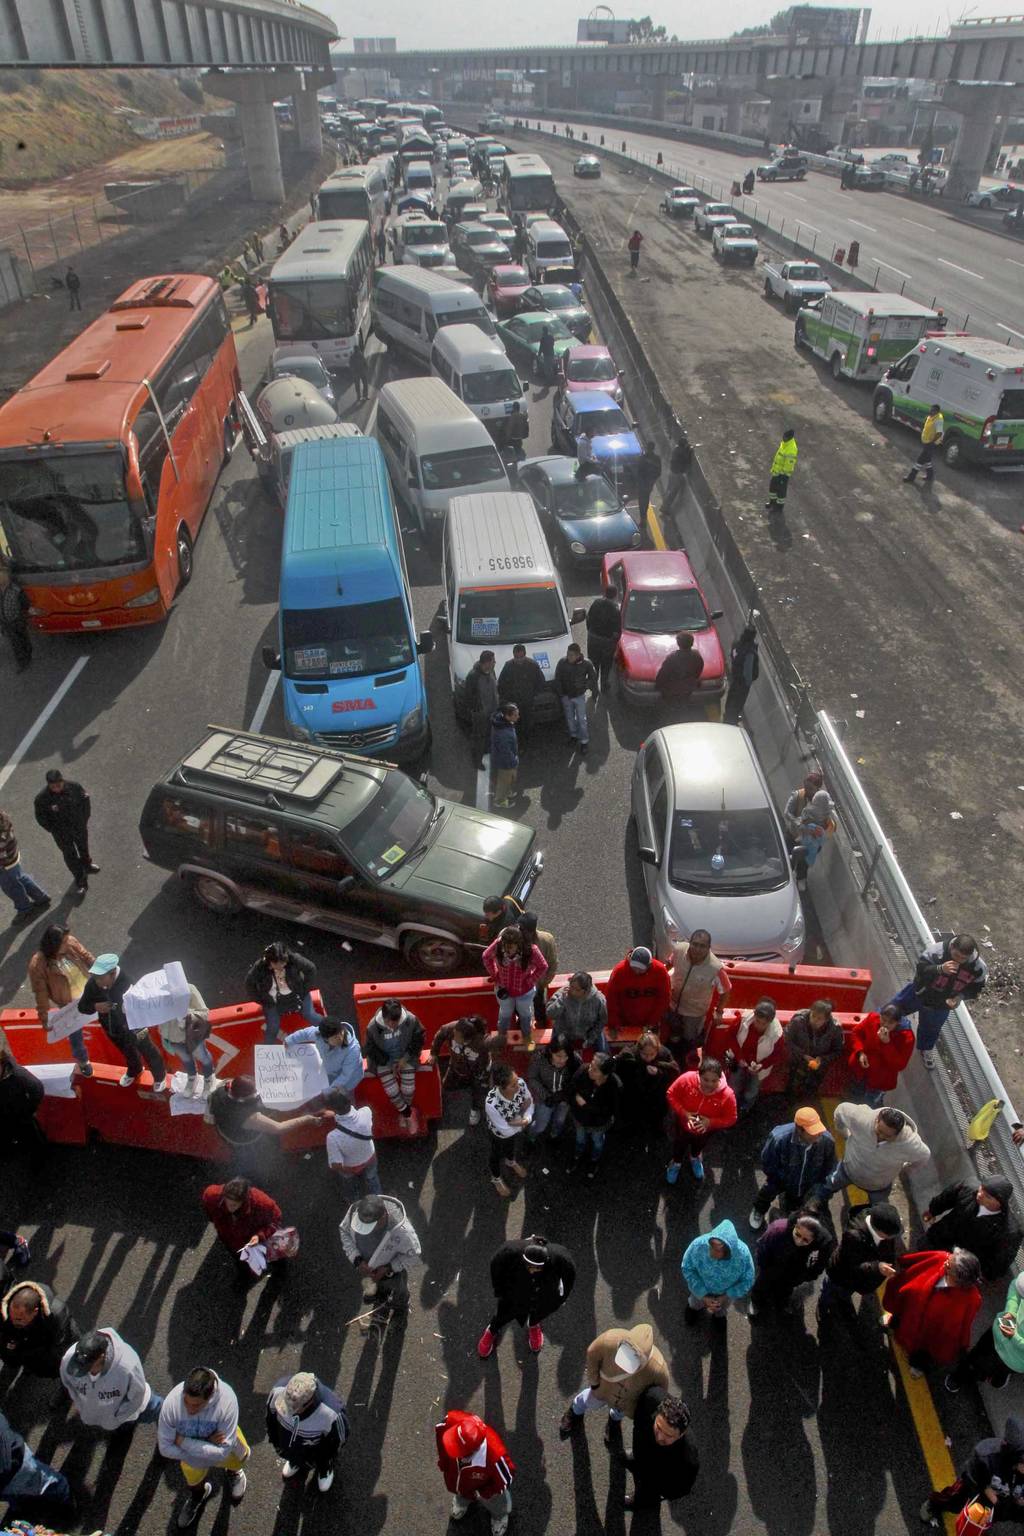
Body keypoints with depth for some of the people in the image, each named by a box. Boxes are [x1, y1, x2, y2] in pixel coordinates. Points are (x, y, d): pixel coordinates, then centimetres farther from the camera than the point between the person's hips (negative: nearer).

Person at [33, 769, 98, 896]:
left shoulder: (73, 786, -23)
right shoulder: (42, 797, -28)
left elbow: (85, 800, -4)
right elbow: (41, 817, -12)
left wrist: (85, 819, -2)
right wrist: (54, 830, -9)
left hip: (79, 826, 3)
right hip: (62, 834, -3)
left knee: (83, 846, 28)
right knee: (70, 856, 10)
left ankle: (87, 865, 58)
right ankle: (80, 881, 29)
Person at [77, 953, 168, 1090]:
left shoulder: (127, 985, -39)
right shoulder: (92, 983, -23)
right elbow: (82, 1006, -10)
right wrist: (95, 1006, -30)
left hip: (134, 1028, -5)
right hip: (111, 1029, 5)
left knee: (148, 1052, 21)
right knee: (127, 1052, 33)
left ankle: (160, 1076, 50)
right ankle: (134, 1070, 65)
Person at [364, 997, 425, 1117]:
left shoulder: (411, 1020, -27)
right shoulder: (372, 1027, -28)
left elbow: (419, 1039, -8)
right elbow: (371, 1049, -11)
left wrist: (405, 1058, -13)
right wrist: (390, 1064, -12)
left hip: (406, 1057, 1)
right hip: (383, 1060, 0)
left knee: (409, 1089, -7)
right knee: (391, 1091, -10)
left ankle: (407, 1106, 29)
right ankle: (404, 1110, 24)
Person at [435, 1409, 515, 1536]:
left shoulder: (494, 1455, -50)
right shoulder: (452, 1421, -42)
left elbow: (506, 1477, -28)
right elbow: (440, 1428, -16)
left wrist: (481, 1493, -15)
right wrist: (443, 1462, -6)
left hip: (484, 1488, -3)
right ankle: (461, 1503, 69)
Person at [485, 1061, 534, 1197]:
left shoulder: (520, 1083, -35)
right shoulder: (491, 1104, -47)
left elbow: (529, 1102, -13)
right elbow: (506, 1130, -31)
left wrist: (526, 1119, -29)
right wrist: (523, 1121, -21)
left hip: (517, 1128, 4)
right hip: (500, 1134, -4)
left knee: (513, 1146, 35)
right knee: (497, 1155, 28)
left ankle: (511, 1161, 69)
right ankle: (496, 1178, 59)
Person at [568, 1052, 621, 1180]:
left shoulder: (614, 1086, -39)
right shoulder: (583, 1071, -35)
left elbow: (609, 1111, -28)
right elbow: (571, 1091, -16)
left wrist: (586, 1105, -29)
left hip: (599, 1122, -2)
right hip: (580, 1116, 2)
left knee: (597, 1141, 30)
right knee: (580, 1138, 32)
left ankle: (594, 1161, 61)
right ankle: (579, 1156, 63)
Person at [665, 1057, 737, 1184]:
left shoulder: (727, 1095, -37)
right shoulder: (687, 1079, -38)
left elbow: (731, 1119, -22)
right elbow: (671, 1095, -21)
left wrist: (710, 1122, -36)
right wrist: (683, 1113, -33)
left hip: (705, 1129, 1)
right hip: (682, 1124, 0)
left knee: (699, 1145, 35)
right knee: (679, 1146, 31)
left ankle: (695, 1158, 69)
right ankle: (676, 1163, 63)